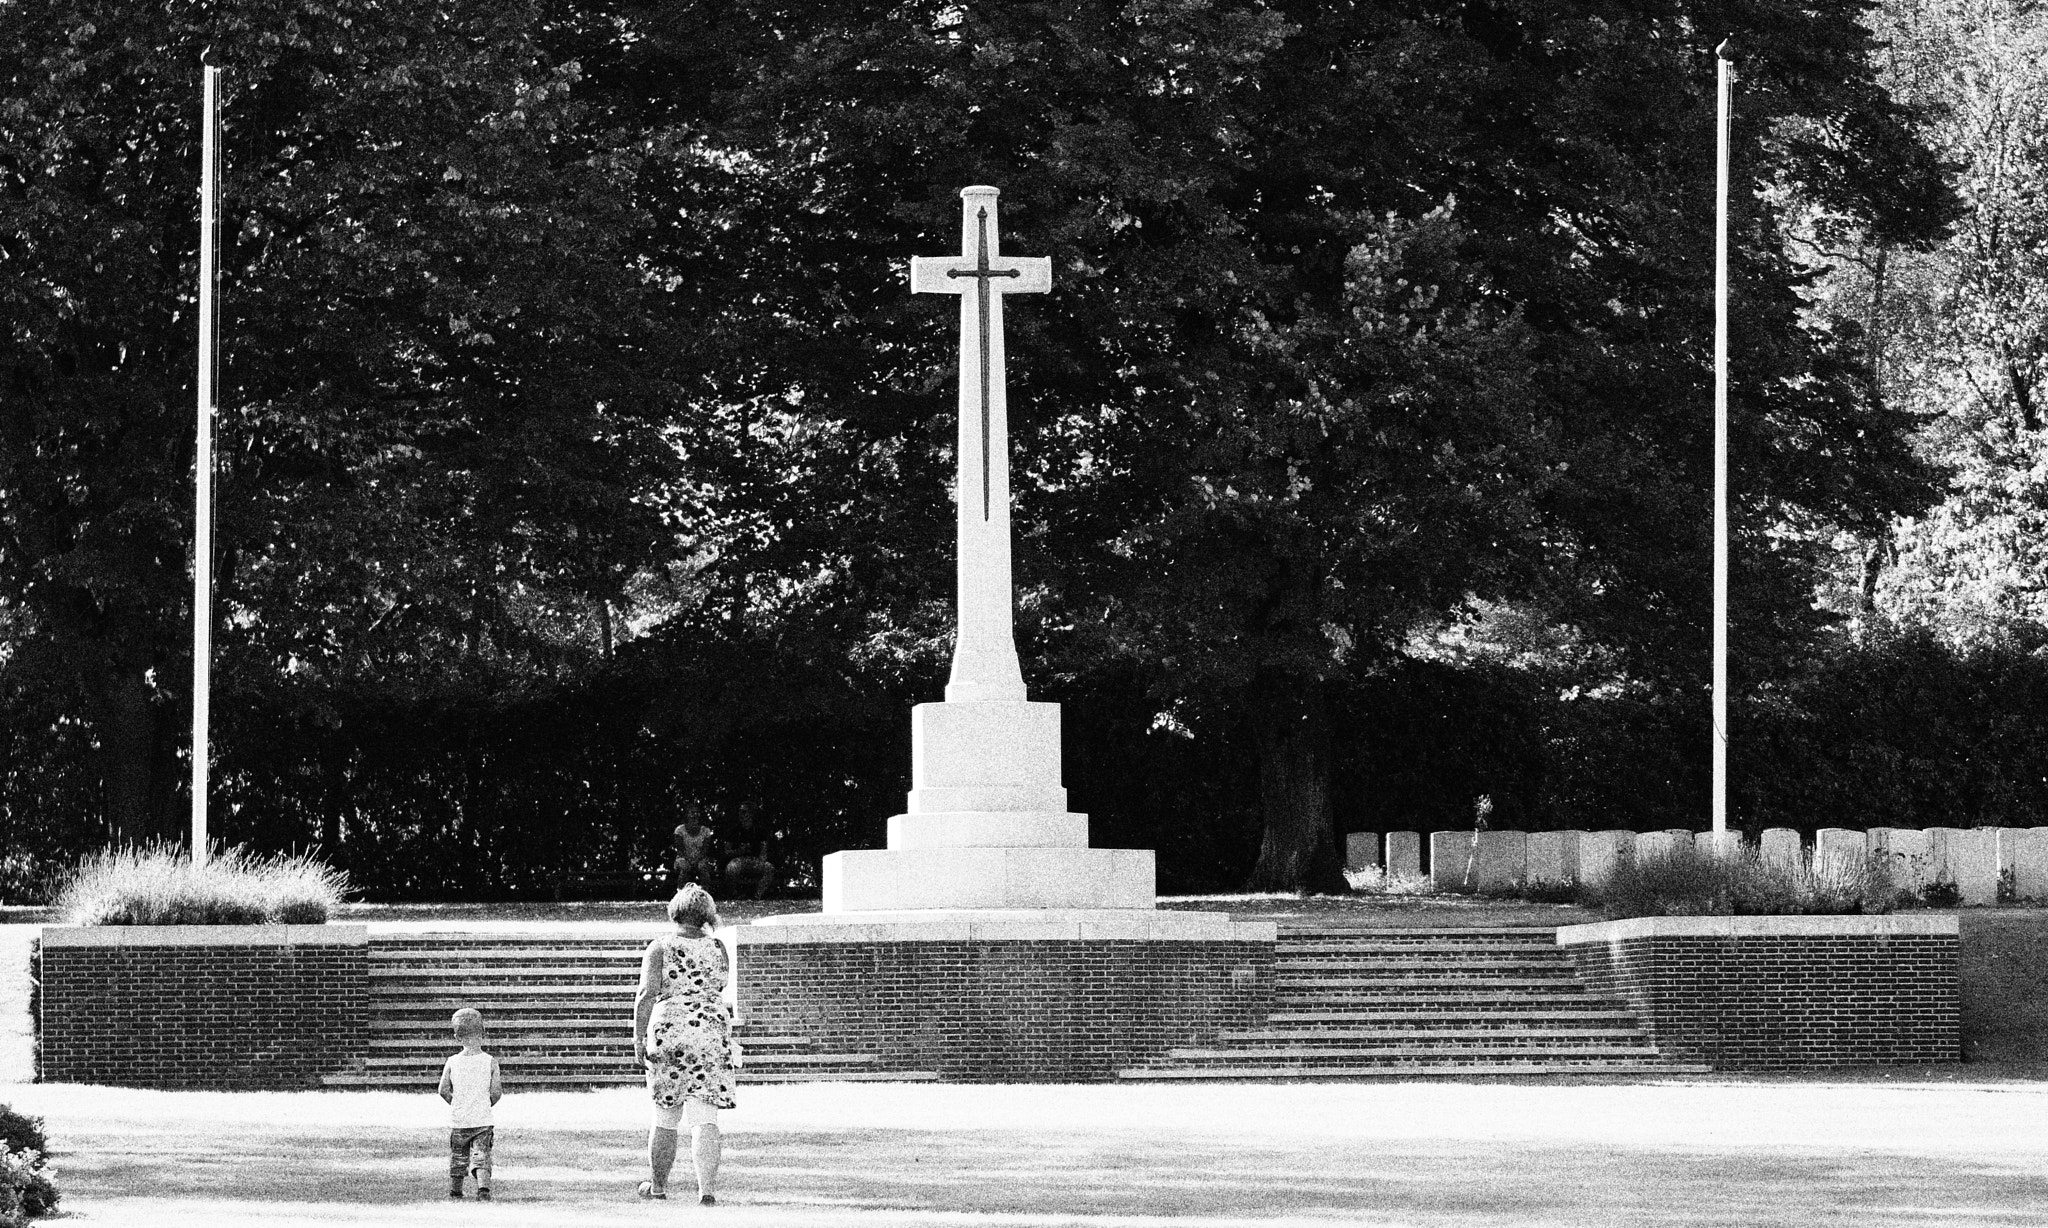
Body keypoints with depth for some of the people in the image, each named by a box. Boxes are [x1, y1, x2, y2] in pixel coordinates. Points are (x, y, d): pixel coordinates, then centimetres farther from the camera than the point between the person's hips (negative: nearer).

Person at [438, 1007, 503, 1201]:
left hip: (458, 1119, 1)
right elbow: (496, 1092, -5)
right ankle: (483, 1187, -19)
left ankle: (454, 1192, 24)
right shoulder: (490, 1062, -6)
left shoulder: (452, 1062, -4)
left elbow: (443, 1090, -3)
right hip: (483, 1119, -1)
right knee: (481, 1156, 2)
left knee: (457, 1158, 16)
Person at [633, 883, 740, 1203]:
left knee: (665, 1119, 14)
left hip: (668, 1033, -1)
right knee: (705, 1119, -6)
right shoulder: (717, 948, 5)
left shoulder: (660, 947, -2)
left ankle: (658, 1186, 26)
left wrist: (638, 1038, -9)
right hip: (712, 1034, 1)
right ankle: (707, 1187, -21)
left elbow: (646, 994, -12)